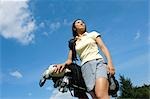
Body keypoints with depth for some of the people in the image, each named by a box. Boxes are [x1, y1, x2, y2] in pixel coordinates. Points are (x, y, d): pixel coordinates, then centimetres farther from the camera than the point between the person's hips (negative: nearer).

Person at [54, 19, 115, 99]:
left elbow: (103, 47, 9)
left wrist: (110, 63, -7)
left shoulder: (93, 34, 20)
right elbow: (70, 59, 18)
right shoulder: (73, 43, 24)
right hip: (86, 67, 2)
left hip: (98, 63, -2)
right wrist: (64, 64, -7)